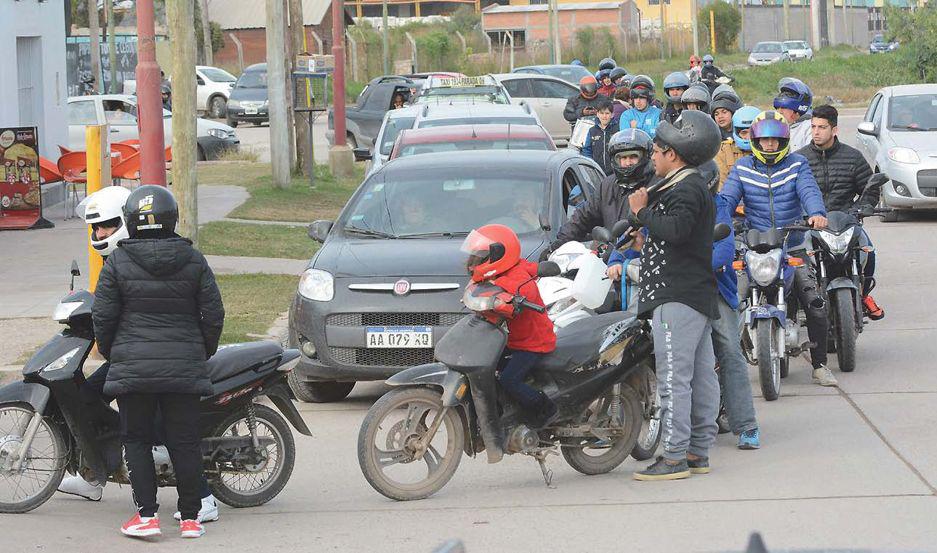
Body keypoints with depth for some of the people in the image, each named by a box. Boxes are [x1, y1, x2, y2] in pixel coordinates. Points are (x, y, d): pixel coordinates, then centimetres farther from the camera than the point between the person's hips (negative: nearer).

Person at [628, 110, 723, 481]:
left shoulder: (686, 189, -12)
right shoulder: (695, 186, 22)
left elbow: (676, 229, -29)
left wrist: (642, 212, -16)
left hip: (678, 297, -11)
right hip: (697, 296, 11)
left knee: (673, 377, -11)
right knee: (701, 375, 11)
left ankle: (675, 456, -13)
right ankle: (698, 452, 15)